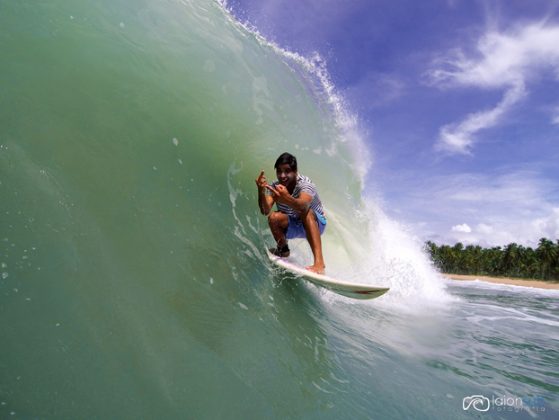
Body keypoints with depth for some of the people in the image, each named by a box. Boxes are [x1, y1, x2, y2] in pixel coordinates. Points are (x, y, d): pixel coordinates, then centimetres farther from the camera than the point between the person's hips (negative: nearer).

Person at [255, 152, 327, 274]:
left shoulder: (305, 184, -27)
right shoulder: (274, 187, -15)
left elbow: (303, 205, -50)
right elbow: (265, 211, -31)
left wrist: (287, 199, -71)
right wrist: (261, 191, -49)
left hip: (316, 224, -4)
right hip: (293, 227, 4)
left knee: (306, 211, -36)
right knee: (274, 217, -25)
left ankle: (319, 261, -46)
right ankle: (283, 249, 3)